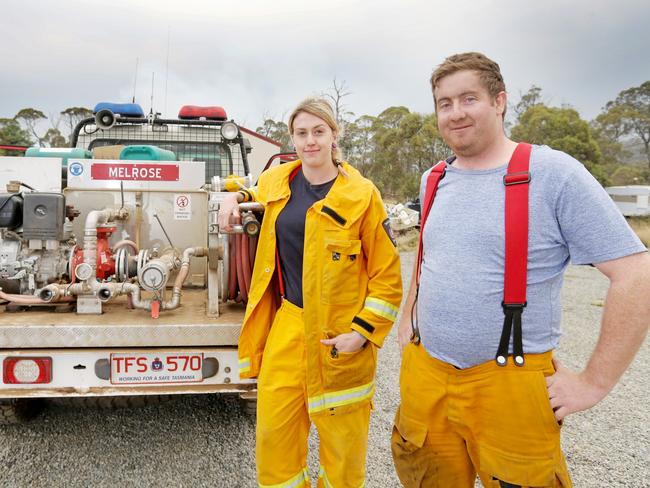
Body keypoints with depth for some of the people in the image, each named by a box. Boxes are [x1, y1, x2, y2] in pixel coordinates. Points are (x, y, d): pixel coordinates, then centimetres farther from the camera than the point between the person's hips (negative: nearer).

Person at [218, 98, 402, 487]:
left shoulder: (361, 194, -9)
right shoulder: (277, 182, 5)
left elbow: (387, 274, -6)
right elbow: (259, 194, 32)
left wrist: (363, 332, -12)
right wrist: (236, 197, 11)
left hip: (340, 333, -4)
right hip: (288, 320, 4)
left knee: (342, 433, 8)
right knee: (274, 425, 10)